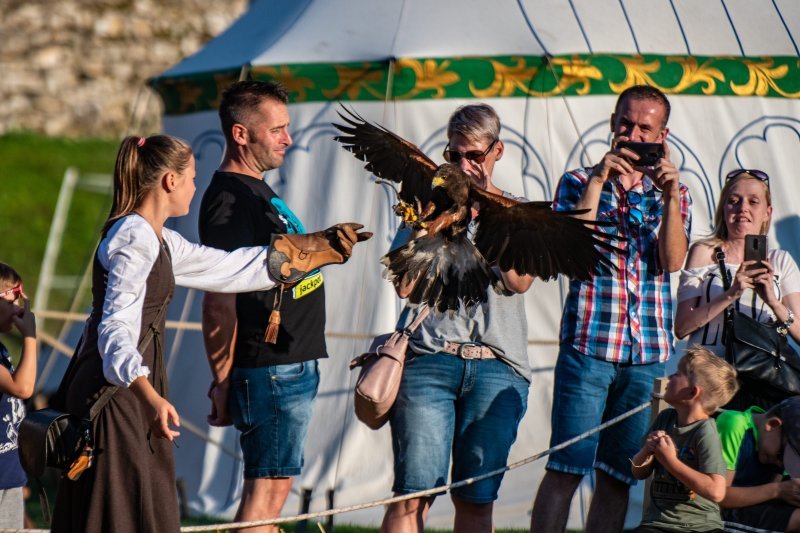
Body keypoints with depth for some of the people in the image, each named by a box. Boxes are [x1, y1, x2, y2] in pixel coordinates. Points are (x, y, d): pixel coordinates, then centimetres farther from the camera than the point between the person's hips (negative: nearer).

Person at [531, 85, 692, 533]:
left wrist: (670, 198, -13)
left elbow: (672, 261, -1)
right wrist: (598, 180, -11)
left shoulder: (673, 193, 14)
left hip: (649, 353, 2)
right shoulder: (579, 183, 9)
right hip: (588, 345, -2)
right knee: (566, 469, -8)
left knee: (618, 477, 4)